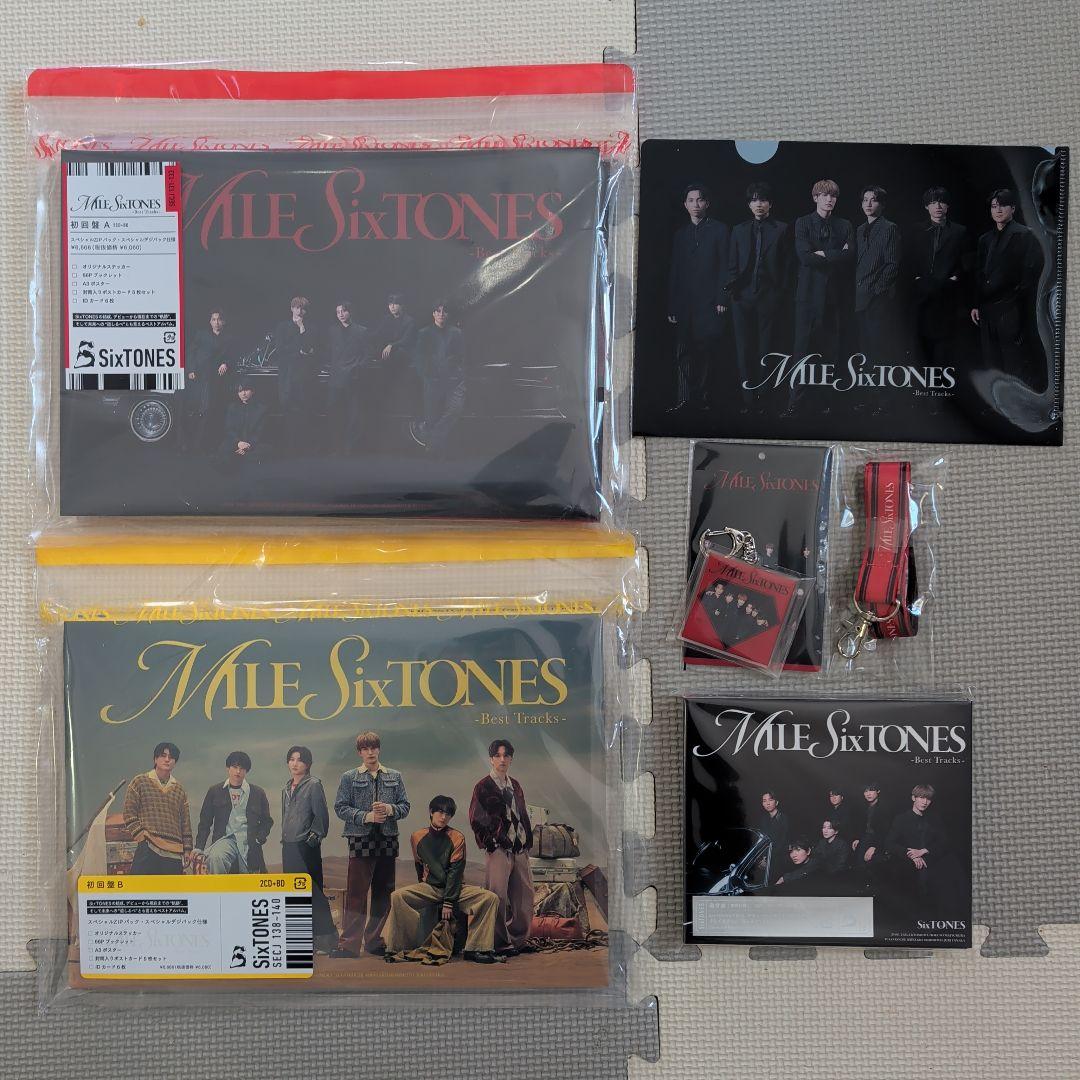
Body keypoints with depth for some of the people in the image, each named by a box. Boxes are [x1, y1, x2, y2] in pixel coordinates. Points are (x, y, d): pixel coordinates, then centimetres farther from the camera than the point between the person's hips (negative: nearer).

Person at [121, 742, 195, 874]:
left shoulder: (179, 790, 18)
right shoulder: (139, 782, 7)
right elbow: (129, 813, 2)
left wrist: (187, 850, 12)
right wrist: (141, 836, -9)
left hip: (174, 852, 4)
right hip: (147, 848, -4)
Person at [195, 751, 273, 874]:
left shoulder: (257, 793, 10)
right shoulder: (215, 791, 10)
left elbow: (267, 821, 17)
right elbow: (205, 821, 11)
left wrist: (259, 839, 0)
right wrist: (199, 848, 3)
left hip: (249, 845, 1)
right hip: (225, 839, -1)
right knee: (215, 857, -35)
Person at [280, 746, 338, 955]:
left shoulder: (314, 785, -5)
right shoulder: (287, 788, 16)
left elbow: (321, 815, -8)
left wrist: (315, 836, -13)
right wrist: (284, 838, 18)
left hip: (306, 846, -7)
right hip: (288, 846, 8)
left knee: (312, 892, -8)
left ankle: (325, 937, -2)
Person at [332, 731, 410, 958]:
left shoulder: (395, 777, 9)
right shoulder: (349, 778, 3)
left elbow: (405, 807, 8)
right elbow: (340, 808, -3)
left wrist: (390, 809, -12)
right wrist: (366, 816, -14)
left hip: (388, 841, 3)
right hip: (361, 841, -3)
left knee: (383, 893, 9)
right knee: (356, 893, -7)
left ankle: (375, 941, 20)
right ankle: (349, 943, -2)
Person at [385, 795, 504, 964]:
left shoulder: (457, 838, -4)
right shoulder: (418, 837, 4)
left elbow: (455, 871, -11)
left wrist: (448, 902, -17)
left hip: (455, 888, -1)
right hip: (428, 887, 1)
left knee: (491, 898, -25)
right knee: (398, 896, -27)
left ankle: (474, 949, -19)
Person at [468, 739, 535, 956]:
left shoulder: (515, 785, 16)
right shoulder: (483, 787, -3)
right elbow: (476, 818, -6)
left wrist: (528, 843, 12)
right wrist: (491, 844, -9)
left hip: (520, 849, 6)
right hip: (499, 848, -6)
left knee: (524, 894, 7)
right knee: (498, 895, -7)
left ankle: (519, 939, 18)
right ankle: (501, 942, 3)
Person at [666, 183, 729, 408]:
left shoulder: (719, 230, 7)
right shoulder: (680, 234, 18)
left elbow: (724, 266, 1)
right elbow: (674, 272, 16)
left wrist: (721, 298, -9)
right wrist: (672, 306, 10)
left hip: (709, 303, -3)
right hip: (684, 303, 3)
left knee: (706, 352, -4)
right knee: (683, 353, -4)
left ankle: (701, 397, 2)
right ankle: (683, 400, -5)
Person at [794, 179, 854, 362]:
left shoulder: (845, 226, 13)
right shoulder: (803, 223, 4)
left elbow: (850, 255, -2)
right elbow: (805, 256, -10)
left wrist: (824, 254, -10)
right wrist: (837, 256, -5)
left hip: (834, 292, 3)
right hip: (810, 291, -2)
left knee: (832, 344, 1)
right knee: (805, 343, -4)